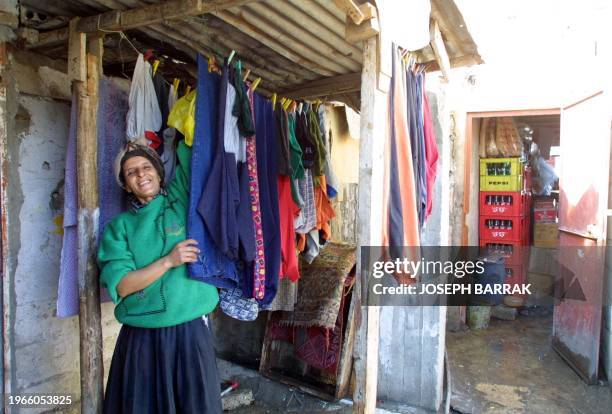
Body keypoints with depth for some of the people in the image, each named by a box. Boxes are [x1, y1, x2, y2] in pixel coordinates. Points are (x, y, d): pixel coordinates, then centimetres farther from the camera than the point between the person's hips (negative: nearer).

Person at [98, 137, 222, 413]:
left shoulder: (180, 201, 2)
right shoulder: (120, 226, 3)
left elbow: (190, 150, -2)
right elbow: (120, 286, -7)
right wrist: (168, 261, -14)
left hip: (190, 332, 0)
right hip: (141, 338, 1)